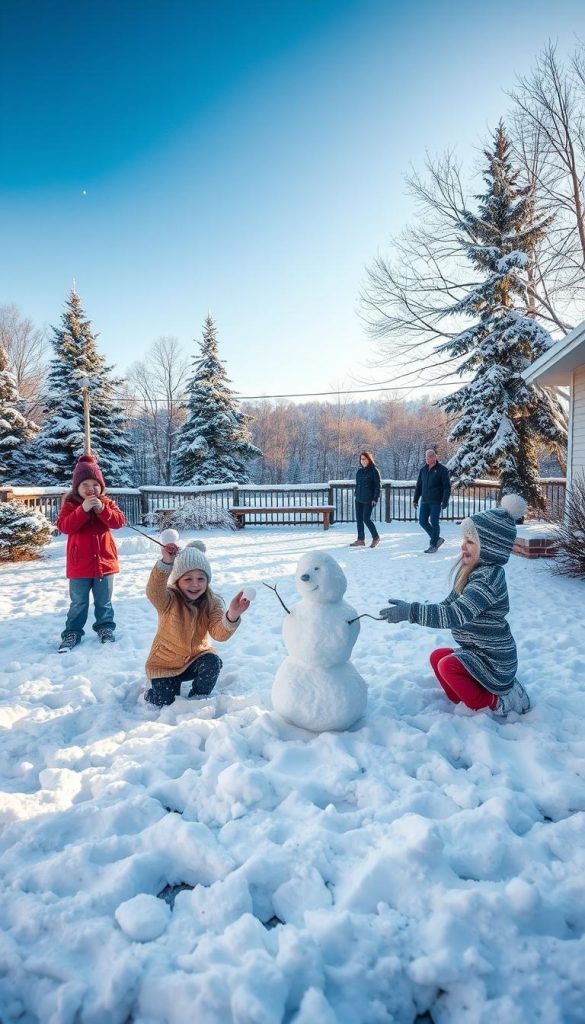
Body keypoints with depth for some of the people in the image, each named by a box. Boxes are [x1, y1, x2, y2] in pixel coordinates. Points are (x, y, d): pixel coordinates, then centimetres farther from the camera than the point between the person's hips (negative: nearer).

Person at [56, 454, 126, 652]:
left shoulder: (107, 503, 3)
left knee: (103, 601, 14)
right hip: (80, 564, -2)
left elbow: (118, 522, -10)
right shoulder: (70, 504, -2)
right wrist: (83, 510, -25)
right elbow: (64, 526, -17)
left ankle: (105, 627, 29)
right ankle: (72, 632, 20)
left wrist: (102, 509, -23)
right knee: (78, 603, 8)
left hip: (104, 561, 2)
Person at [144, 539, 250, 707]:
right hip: (165, 662, -2)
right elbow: (154, 592, -44)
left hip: (196, 657, 2)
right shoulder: (168, 600, -20)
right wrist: (166, 562, -62)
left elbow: (219, 633, -27)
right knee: (164, 703, -14)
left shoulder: (212, 604, -12)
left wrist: (232, 616, -51)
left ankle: (198, 699, 0)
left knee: (213, 662, -27)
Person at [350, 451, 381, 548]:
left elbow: (378, 486, -9)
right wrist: (356, 496, 14)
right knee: (359, 519, 5)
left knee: (366, 519, -8)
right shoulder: (359, 471, 11)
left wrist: (375, 499, -14)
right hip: (359, 500, 7)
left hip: (368, 500, -7)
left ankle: (376, 538, 9)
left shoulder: (374, 471, -7)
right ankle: (360, 540, 13)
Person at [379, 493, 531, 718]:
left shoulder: (489, 577, -28)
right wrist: (411, 610, -3)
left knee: (448, 666, -23)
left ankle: (493, 703, -2)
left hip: (494, 661, -10)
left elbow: (455, 615, -37)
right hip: (480, 651, 10)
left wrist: (411, 611, -38)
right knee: (437, 656, 14)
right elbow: (450, 604, 10)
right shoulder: (474, 571, 3)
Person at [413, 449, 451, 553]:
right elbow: (419, 486, 16)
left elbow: (447, 487, -8)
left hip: (436, 502, -6)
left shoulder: (442, 470, -6)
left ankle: (433, 544, 9)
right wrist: (415, 499, 13)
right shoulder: (423, 469, 10)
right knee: (423, 521, 4)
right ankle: (437, 539, 21)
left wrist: (445, 500, -16)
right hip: (424, 501, 6)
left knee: (434, 523, -3)